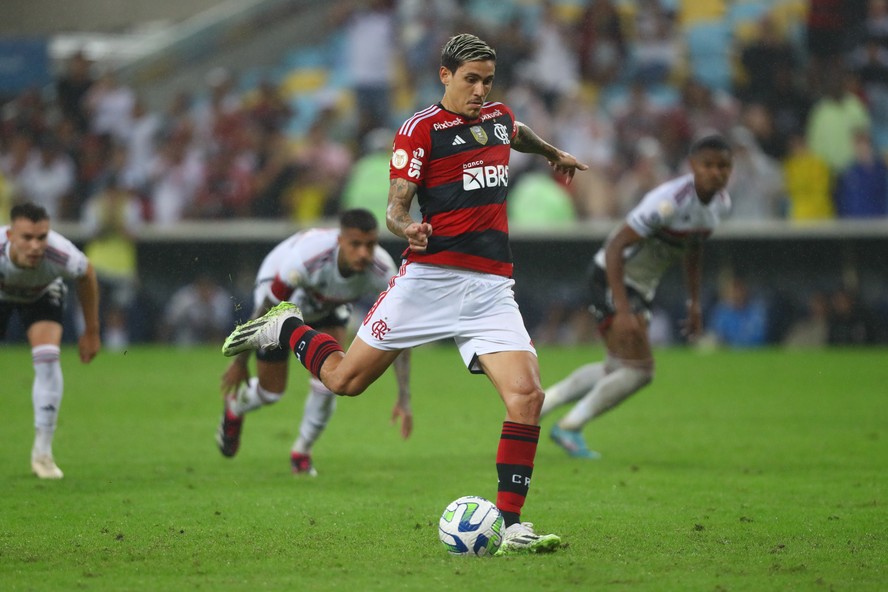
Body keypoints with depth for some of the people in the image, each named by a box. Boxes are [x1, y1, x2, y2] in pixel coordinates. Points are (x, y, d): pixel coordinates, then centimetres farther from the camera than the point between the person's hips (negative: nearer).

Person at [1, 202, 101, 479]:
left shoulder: (62, 256, -41)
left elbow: (87, 276, -15)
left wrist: (91, 331, -5)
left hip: (43, 294, 0)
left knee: (48, 358, -21)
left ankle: (43, 452, -12)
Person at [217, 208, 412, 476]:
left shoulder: (382, 272, -34)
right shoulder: (306, 260, -44)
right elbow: (264, 312, -28)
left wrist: (404, 399, -27)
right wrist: (240, 361, -16)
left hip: (330, 303, 3)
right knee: (272, 391, 4)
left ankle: (302, 451, 10)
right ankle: (233, 408, 42)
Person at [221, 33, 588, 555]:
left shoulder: (500, 117, 14)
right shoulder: (421, 130, -5)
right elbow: (396, 206, -9)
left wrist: (554, 153, 57)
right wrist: (407, 229, -31)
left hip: (492, 287, 4)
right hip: (431, 275, -4)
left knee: (527, 394, -14)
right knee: (344, 379, 0)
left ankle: (510, 526, -10)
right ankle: (286, 328, 31)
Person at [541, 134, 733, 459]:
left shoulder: (720, 202, -2)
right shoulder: (670, 201, -29)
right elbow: (615, 246, -29)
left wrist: (694, 302, 16)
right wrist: (623, 311, -34)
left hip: (641, 286, 9)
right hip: (612, 278, -9)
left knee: (617, 369, 18)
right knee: (639, 369, -14)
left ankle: (537, 404, 30)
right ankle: (570, 429, 2)